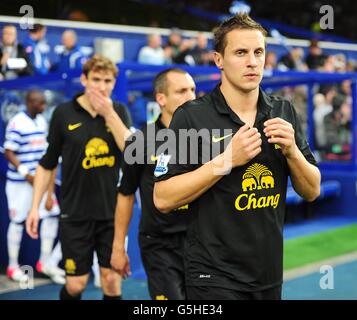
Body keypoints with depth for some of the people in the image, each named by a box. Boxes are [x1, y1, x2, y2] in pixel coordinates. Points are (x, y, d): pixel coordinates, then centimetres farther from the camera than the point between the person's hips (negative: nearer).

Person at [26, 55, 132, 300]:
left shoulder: (119, 112, 2)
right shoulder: (64, 114, -3)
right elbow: (47, 165, 4)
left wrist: (108, 114, -19)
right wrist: (35, 207, -1)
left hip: (112, 212, 1)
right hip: (75, 213, -1)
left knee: (112, 281, 3)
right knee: (76, 284, 3)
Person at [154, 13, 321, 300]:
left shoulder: (284, 112, 2)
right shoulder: (191, 117, -11)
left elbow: (312, 191, 5)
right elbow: (163, 199, -15)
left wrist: (291, 150, -13)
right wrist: (228, 159, -22)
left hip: (270, 274, 5)